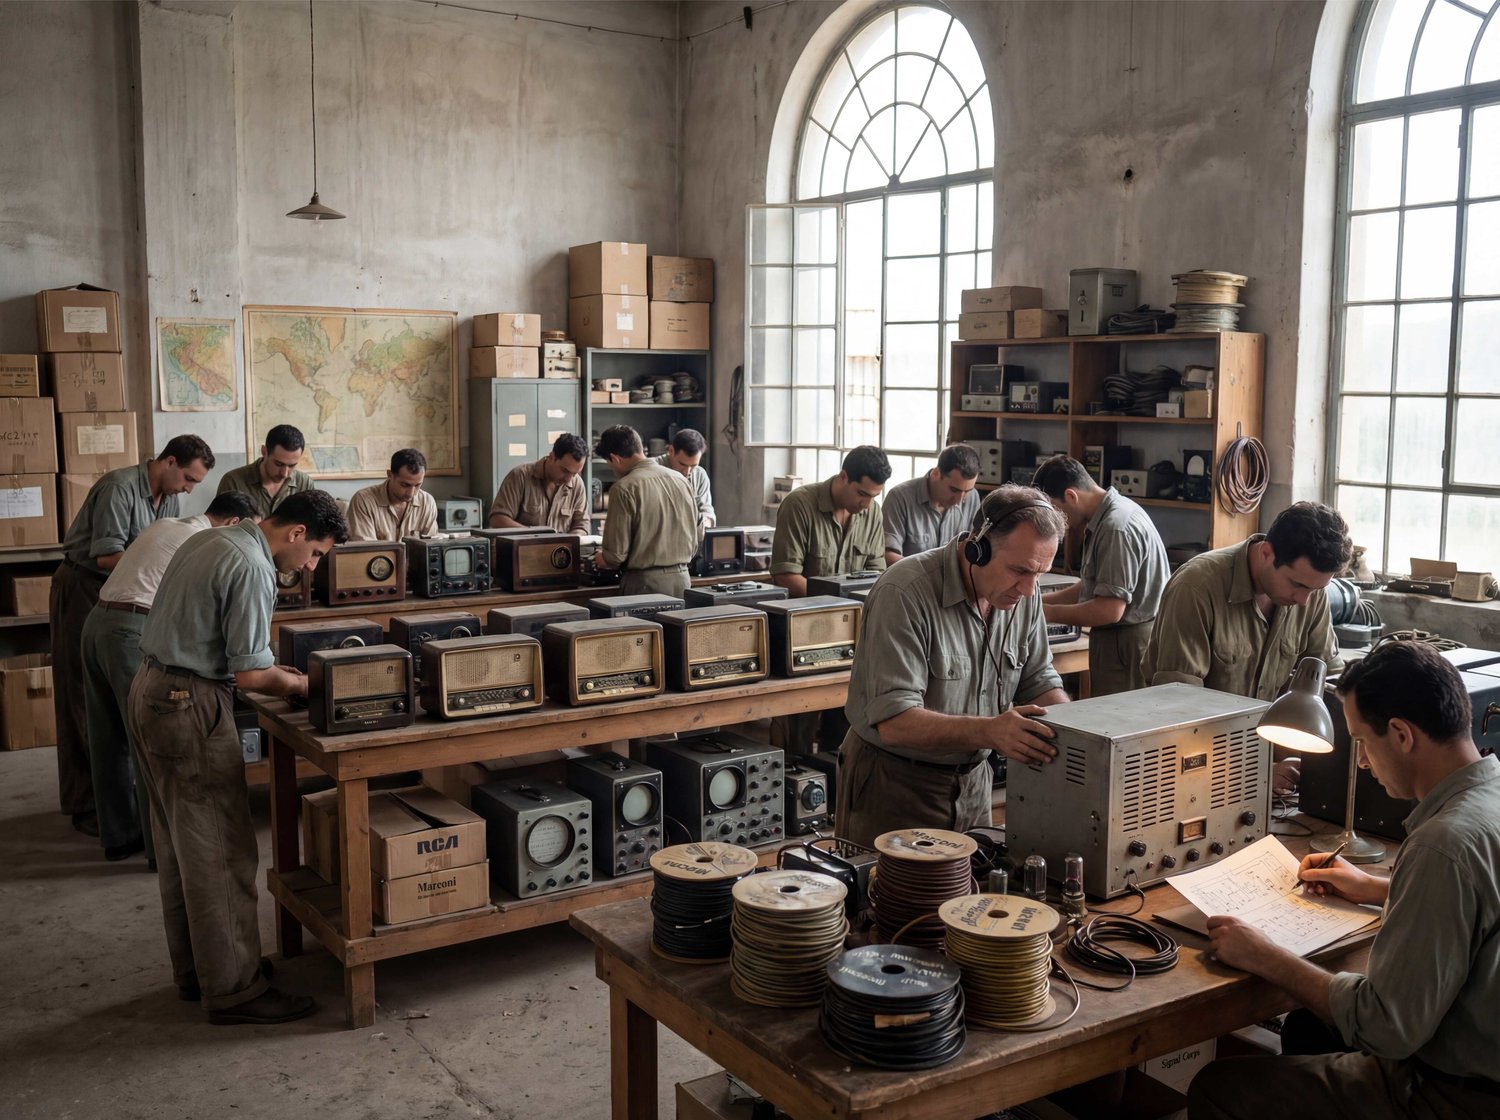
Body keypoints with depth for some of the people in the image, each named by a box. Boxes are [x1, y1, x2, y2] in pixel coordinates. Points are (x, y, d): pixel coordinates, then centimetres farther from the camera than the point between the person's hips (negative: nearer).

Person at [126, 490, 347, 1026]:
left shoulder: (210, 540, 13)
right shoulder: (252, 568, -18)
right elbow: (251, 674, -19)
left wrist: (280, 673, 16)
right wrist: (304, 685, -1)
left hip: (152, 689, 11)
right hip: (190, 705, -11)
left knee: (179, 846, 16)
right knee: (221, 852, -4)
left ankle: (195, 969, 27)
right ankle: (233, 989, 2)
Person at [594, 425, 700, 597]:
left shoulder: (625, 488, -12)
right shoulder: (680, 479, 6)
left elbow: (615, 554, -11)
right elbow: (697, 537, 12)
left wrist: (598, 559, 10)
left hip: (645, 582, -6)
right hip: (682, 578, 6)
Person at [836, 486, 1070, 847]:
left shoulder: (1023, 594, -3)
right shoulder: (906, 593, -24)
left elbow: (1040, 682, 6)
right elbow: (894, 722, -29)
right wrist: (989, 731, -41)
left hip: (971, 782, 6)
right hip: (893, 785, -6)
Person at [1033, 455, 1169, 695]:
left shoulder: (1117, 528, -20)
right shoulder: (1106, 518, 11)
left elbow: (1110, 610, -23)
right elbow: (1093, 587, 19)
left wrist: (1049, 612, -12)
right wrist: (1039, 601, 12)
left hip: (1128, 646, -10)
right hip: (1115, 639, 10)